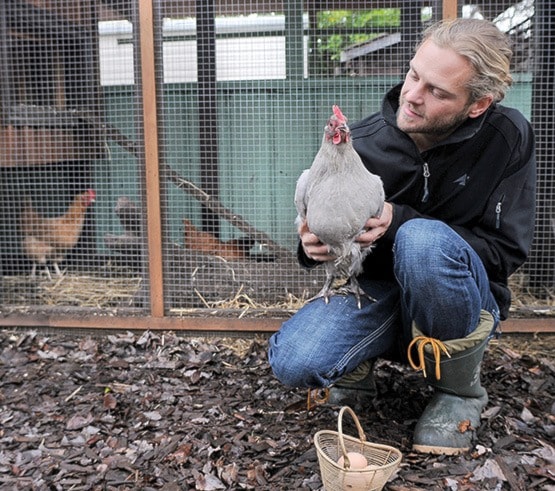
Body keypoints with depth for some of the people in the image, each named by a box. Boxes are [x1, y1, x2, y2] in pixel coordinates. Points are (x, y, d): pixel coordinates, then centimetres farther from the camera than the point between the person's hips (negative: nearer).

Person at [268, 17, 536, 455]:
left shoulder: (509, 138, -14)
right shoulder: (363, 144, -10)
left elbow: (506, 252, -15)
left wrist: (400, 223, -28)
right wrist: (315, 244, -24)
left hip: (464, 302, -1)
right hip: (374, 292, 2)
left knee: (423, 239, -36)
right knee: (293, 364, -26)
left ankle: (461, 390, -10)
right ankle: (358, 366, 12)